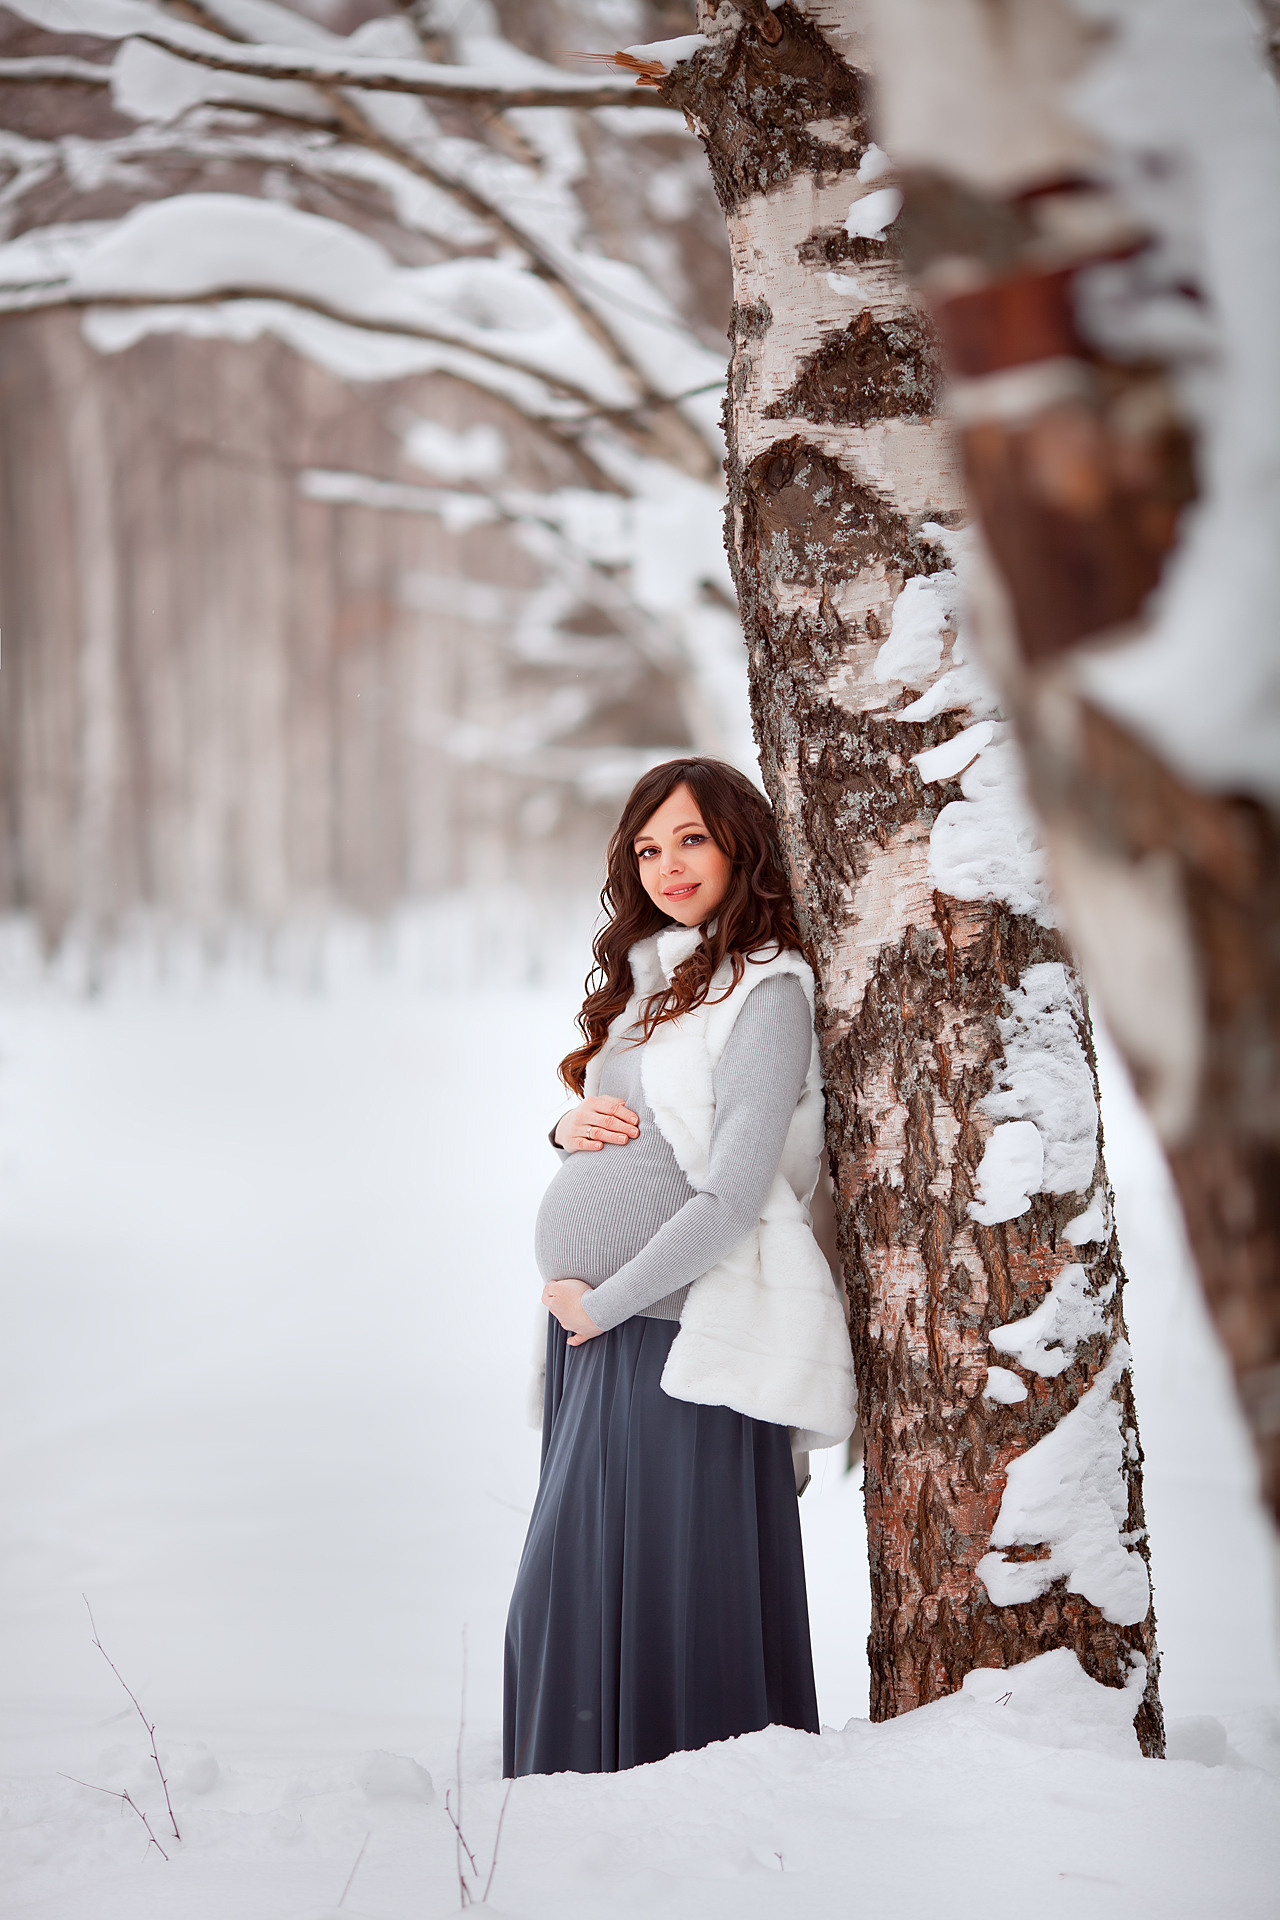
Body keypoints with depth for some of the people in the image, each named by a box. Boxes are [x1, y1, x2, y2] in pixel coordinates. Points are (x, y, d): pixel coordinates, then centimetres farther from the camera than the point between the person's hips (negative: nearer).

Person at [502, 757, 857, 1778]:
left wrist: (602, 1302, -12)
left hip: (678, 1327, -8)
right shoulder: (648, 976, 15)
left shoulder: (765, 993, -11)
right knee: (569, 1584, 11)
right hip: (593, 1321, 8)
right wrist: (571, 1127, 2)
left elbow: (732, 1200, -18)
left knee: (662, 1585, -4)